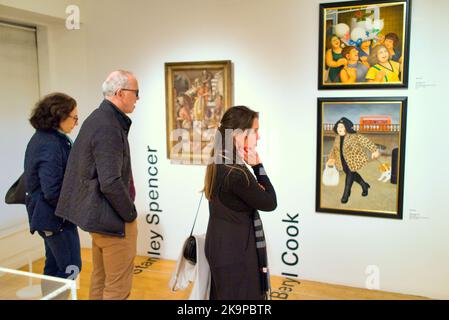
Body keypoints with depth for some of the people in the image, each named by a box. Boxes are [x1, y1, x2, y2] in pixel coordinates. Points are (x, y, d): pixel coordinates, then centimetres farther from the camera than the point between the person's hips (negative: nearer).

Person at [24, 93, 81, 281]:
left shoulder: (41, 138, 8)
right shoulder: (51, 145, -22)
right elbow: (52, 191, -26)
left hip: (48, 216, 10)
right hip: (57, 218, -10)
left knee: (53, 266, 18)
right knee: (71, 268, 0)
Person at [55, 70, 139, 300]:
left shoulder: (96, 119, 9)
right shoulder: (109, 128, -21)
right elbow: (111, 183, -27)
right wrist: (131, 214, -11)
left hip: (97, 214, 10)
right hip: (114, 219, -10)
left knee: (99, 281, 21)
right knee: (117, 288, 3)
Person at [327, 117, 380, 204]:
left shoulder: (354, 136, -18)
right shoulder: (337, 138, 3)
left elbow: (366, 142, -22)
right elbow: (334, 149, 18)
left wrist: (374, 151, -29)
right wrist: (331, 158, 18)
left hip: (353, 160, -7)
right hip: (343, 161, 7)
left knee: (350, 174, -5)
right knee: (353, 174, 16)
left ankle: (346, 194, 6)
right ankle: (364, 185, 41)